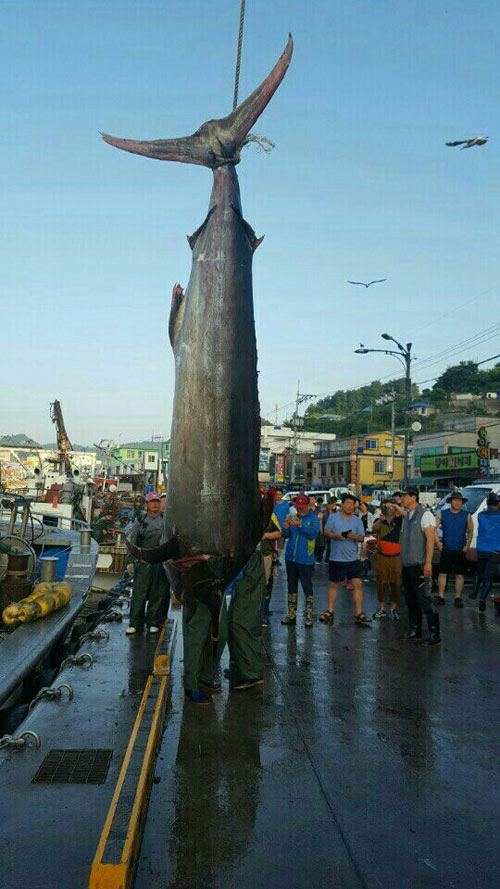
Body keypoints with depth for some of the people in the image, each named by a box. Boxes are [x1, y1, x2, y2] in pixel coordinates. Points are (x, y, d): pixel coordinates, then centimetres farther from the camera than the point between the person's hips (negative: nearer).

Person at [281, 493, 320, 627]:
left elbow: (313, 533, -18)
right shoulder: (292, 517, 9)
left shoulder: (313, 518, -2)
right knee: (291, 586, 12)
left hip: (305, 559, -4)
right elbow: (285, 535, 3)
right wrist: (286, 528, -19)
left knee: (307, 587, 0)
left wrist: (300, 525, -31)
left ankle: (308, 615, 9)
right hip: (291, 557, 5)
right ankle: (291, 614, 21)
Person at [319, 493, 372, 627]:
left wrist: (354, 536, -19)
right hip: (336, 558, -1)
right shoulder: (333, 517, 3)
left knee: (358, 584, -6)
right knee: (333, 584, 10)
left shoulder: (357, 520, 6)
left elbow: (362, 538, 3)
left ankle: (359, 613, 1)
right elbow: (326, 531, -1)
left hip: (352, 559, 1)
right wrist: (335, 536, -20)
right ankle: (330, 611, 22)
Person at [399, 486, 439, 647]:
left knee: (423, 600, -7)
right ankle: (414, 632, 22)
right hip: (407, 565, 8)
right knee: (411, 600, 13)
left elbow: (430, 539, -15)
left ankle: (434, 635, -1)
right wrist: (403, 561, 15)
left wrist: (428, 563, -20)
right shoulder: (406, 516, 15)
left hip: (419, 565, -8)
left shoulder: (425, 514, -10)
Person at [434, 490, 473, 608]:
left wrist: (467, 545, -2)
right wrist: (437, 541, -5)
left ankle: (458, 598, 11)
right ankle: (440, 597, 9)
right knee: (442, 573, 1)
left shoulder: (467, 516, 4)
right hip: (446, 549, 0)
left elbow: (470, 531, 9)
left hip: (460, 550, 0)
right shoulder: (442, 514, 3)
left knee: (460, 575, 2)